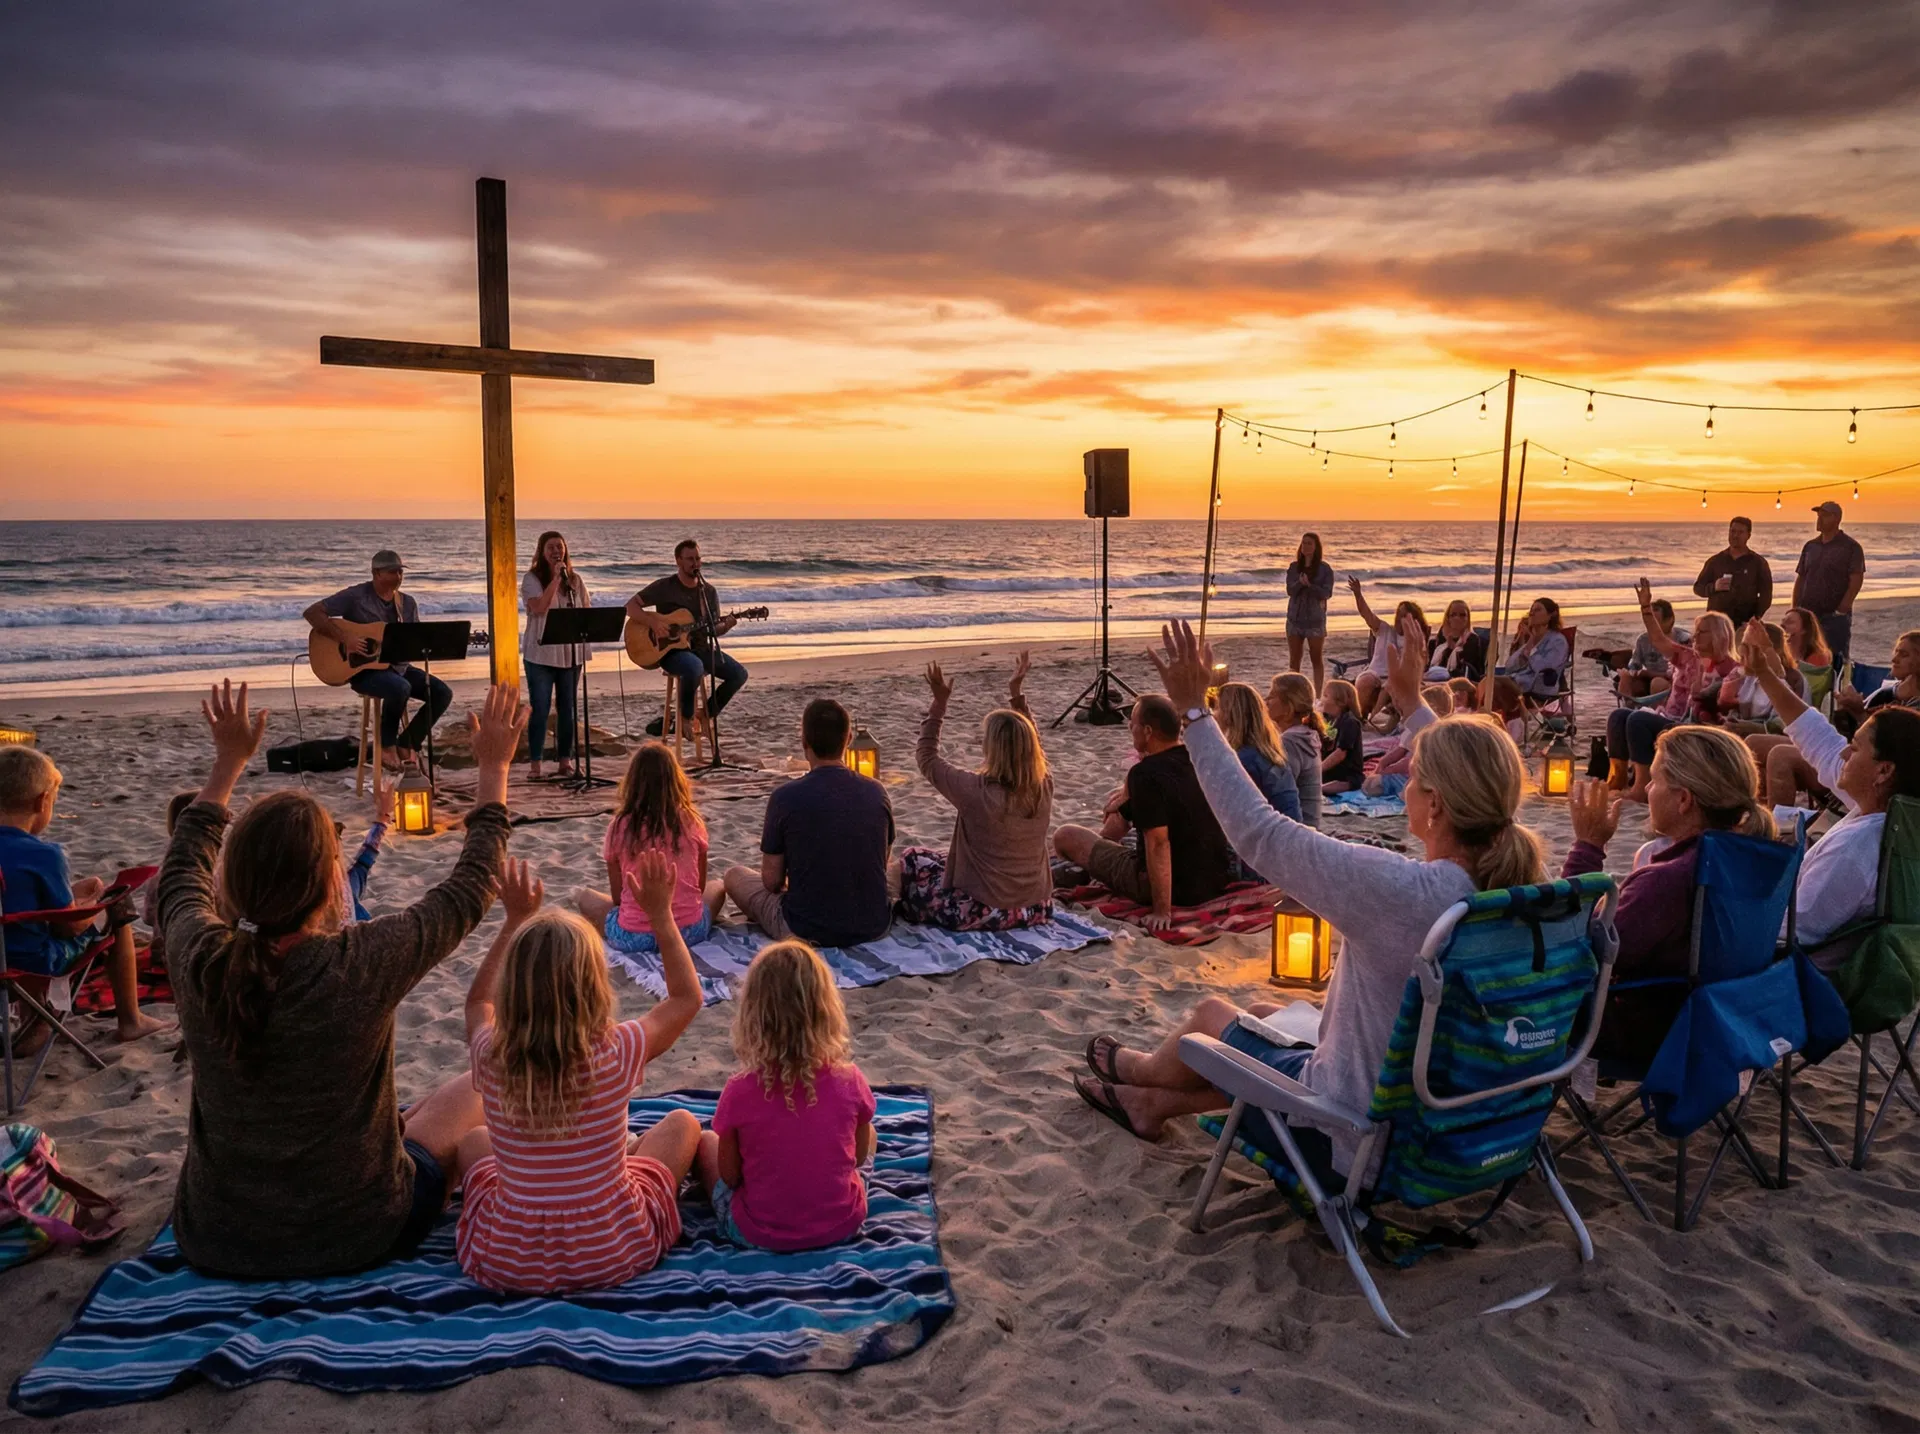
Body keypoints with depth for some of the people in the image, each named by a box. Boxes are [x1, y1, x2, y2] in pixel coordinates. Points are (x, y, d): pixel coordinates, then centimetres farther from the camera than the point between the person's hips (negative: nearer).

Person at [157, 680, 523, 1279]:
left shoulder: (197, 959, -17)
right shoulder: (362, 965, -28)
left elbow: (182, 872, 7)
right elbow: (469, 889, -10)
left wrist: (229, 762, 18)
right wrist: (493, 769, 1)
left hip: (212, 1243, 4)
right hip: (353, 1238, -3)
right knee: (466, 1093, 22)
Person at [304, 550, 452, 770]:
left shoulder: (408, 603, 8)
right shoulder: (356, 596, -9)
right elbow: (311, 613, -13)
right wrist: (344, 638, -23)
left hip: (399, 667, 6)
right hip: (364, 669, -6)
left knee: (443, 693, -12)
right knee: (400, 688, -36)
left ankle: (407, 745, 1)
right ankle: (387, 745, -11)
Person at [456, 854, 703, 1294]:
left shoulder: (491, 1058, -17)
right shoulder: (618, 1053, -23)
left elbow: (478, 1001, 10)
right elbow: (687, 997, -1)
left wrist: (516, 920, 14)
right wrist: (660, 912, 4)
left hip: (507, 1265, 2)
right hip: (616, 1256, -1)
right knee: (682, 1123, 21)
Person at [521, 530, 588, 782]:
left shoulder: (574, 580, 10)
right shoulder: (532, 579, -3)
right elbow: (539, 607, -19)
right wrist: (555, 578, -20)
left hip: (571, 654, 4)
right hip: (541, 654, -4)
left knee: (567, 709, 9)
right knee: (540, 709, -4)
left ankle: (565, 761, 17)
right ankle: (535, 765, 1)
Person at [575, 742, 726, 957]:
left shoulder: (619, 827, -5)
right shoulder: (691, 822, -3)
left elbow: (617, 895, 3)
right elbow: (699, 886, 8)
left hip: (633, 937, -1)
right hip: (690, 931, 1)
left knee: (583, 896, 26)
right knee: (717, 888, 32)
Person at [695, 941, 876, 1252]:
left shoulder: (740, 1091, -21)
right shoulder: (850, 1080, -17)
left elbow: (729, 1176, -9)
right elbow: (859, 1155, -1)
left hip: (758, 1234, -1)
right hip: (843, 1225, 2)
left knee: (705, 1142, 22)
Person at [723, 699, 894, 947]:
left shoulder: (786, 798, -16)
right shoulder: (877, 793, -5)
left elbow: (772, 881, -8)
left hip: (808, 931, -4)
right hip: (874, 926, 4)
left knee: (735, 876, 19)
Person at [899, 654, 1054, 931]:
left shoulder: (976, 791, -23)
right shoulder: (1044, 786, -9)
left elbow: (927, 759, -6)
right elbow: (1030, 742, 13)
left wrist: (939, 705, -4)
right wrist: (1017, 694, 14)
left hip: (983, 912, -6)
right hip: (1037, 908, 6)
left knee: (911, 859, 15)